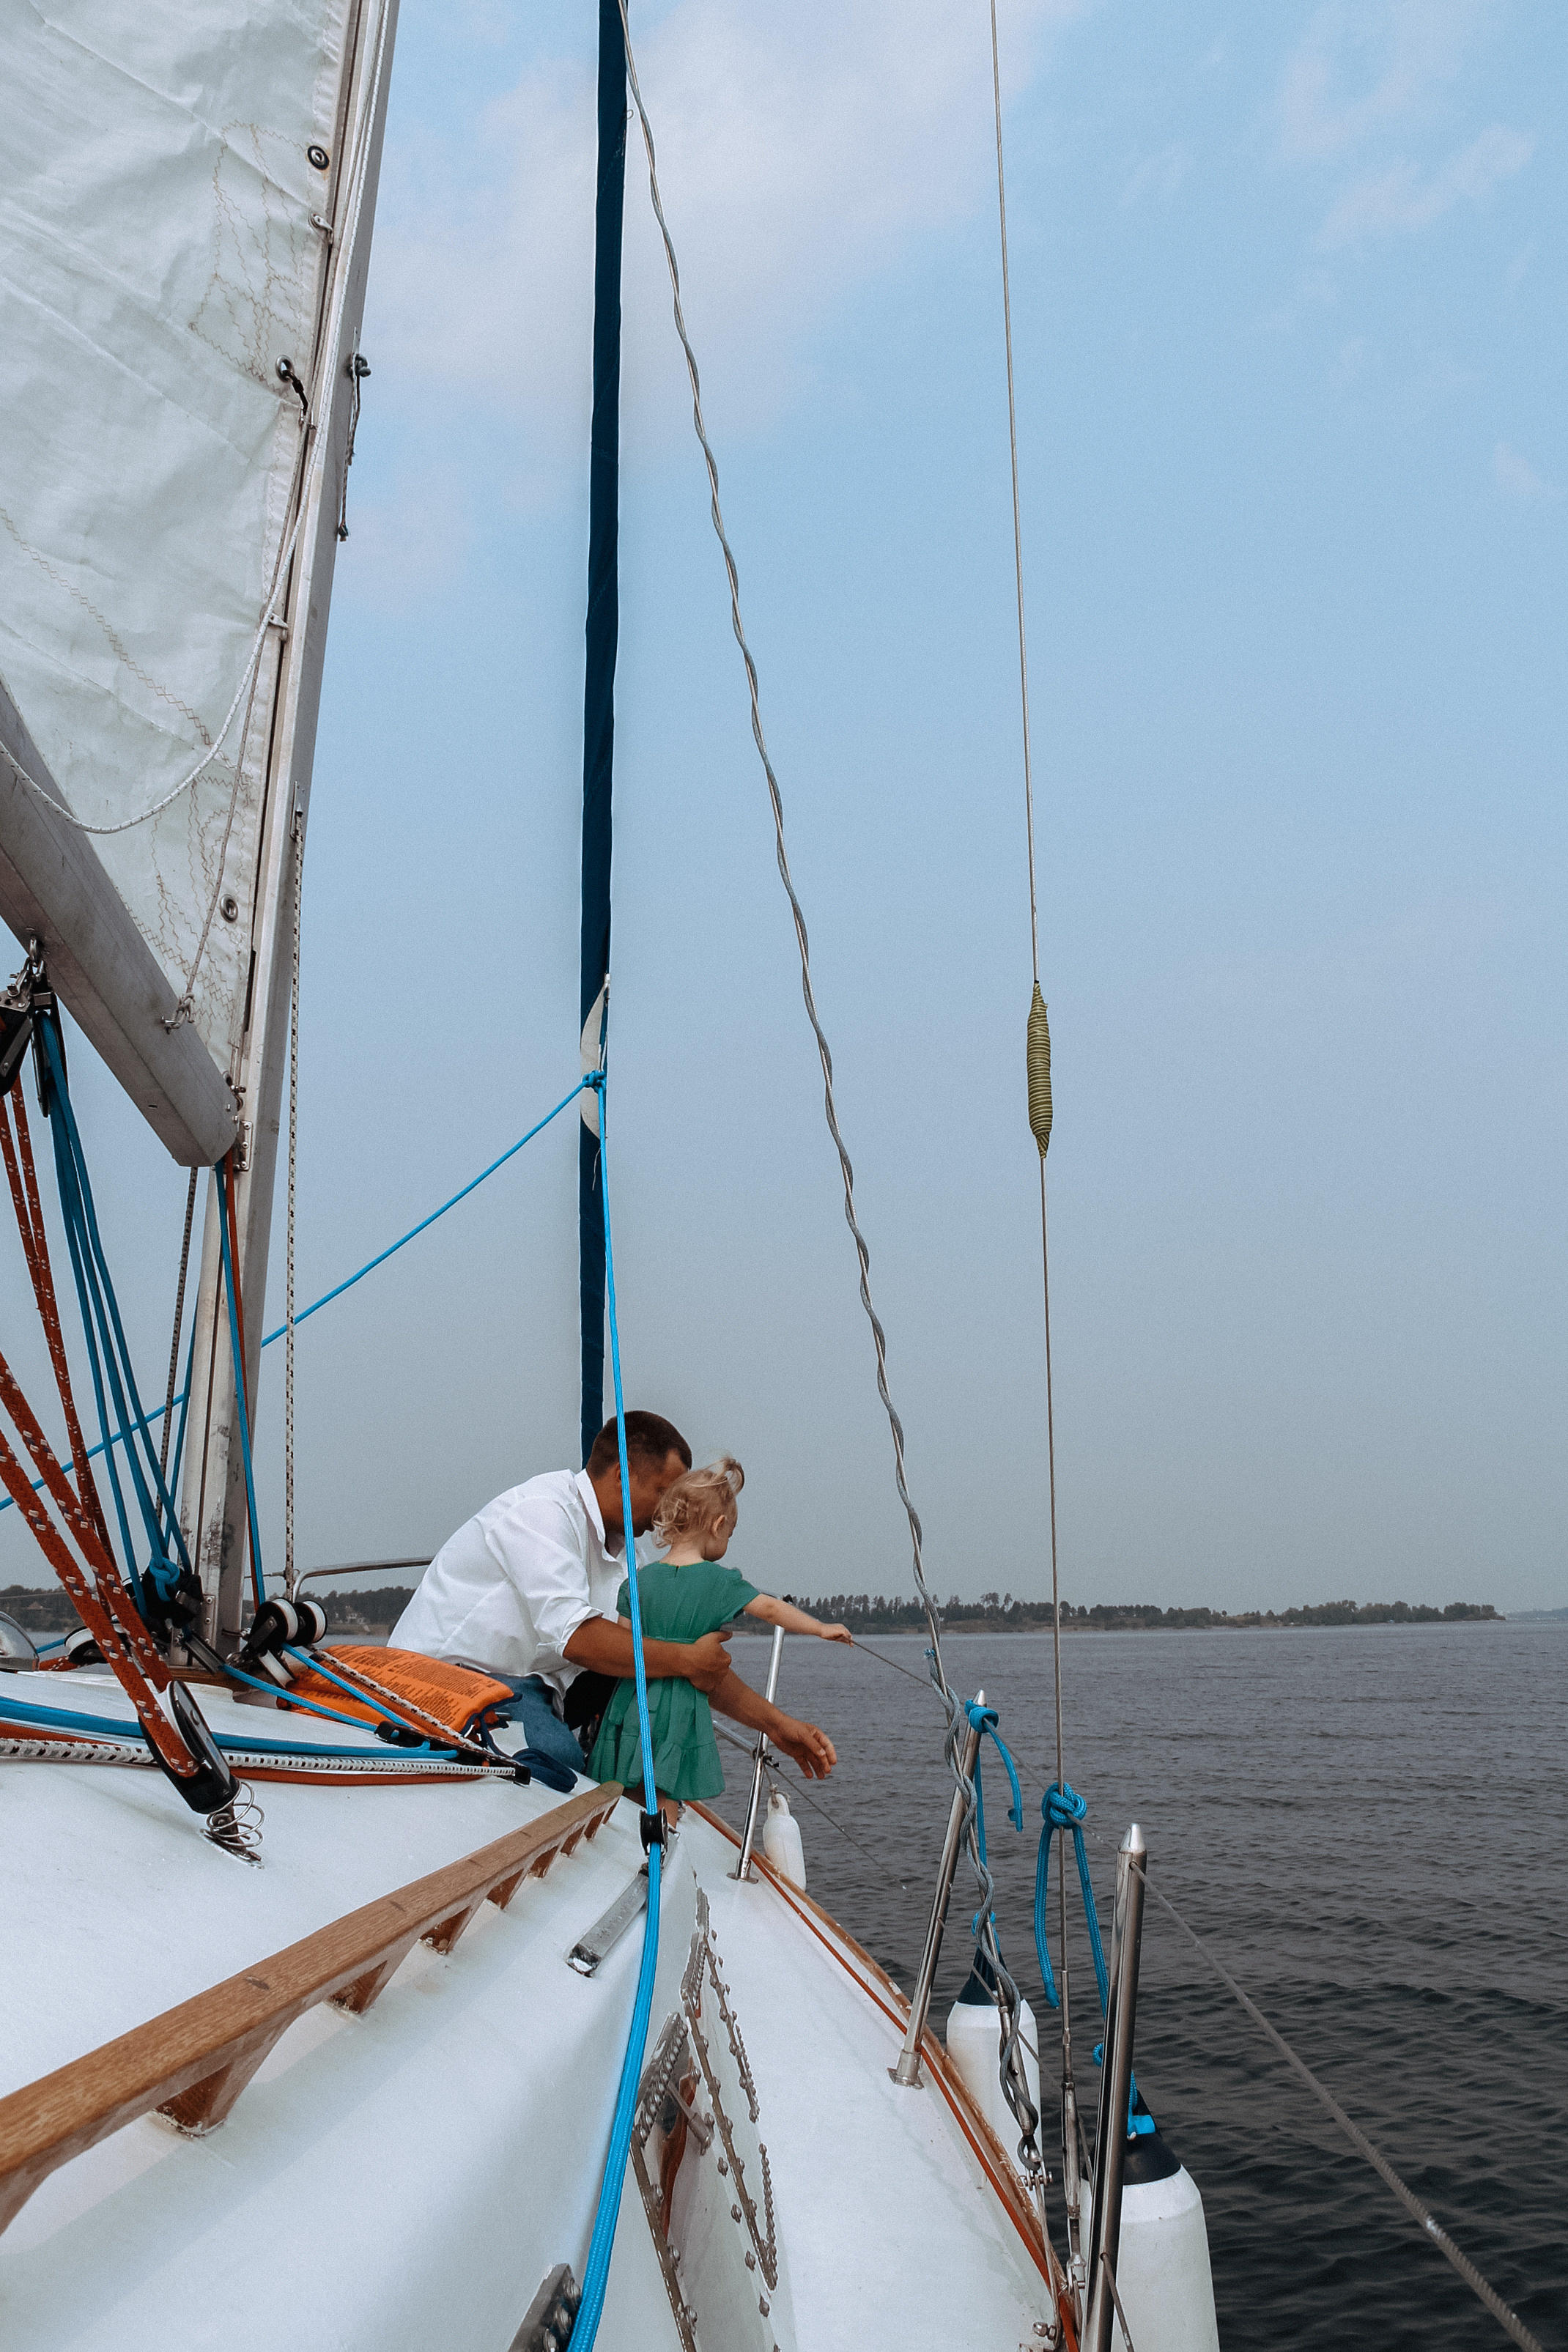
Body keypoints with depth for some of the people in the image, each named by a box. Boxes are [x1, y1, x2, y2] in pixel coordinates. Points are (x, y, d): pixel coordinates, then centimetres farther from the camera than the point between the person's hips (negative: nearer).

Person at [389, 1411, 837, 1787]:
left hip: (526, 1680, 9)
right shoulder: (543, 1510, -19)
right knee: (559, 1756, -34)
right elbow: (576, 1637, -30)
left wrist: (776, 1723, 5)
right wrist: (687, 1660, -20)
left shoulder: (619, 1550, 9)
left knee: (646, 1664, -4)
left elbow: (704, 1664, 10)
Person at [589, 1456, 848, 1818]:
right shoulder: (720, 1581, -4)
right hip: (683, 1704, -3)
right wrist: (822, 1628, 16)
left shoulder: (639, 1581, 3)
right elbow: (771, 1609, 4)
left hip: (633, 1699, 3)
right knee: (666, 1803, 1)